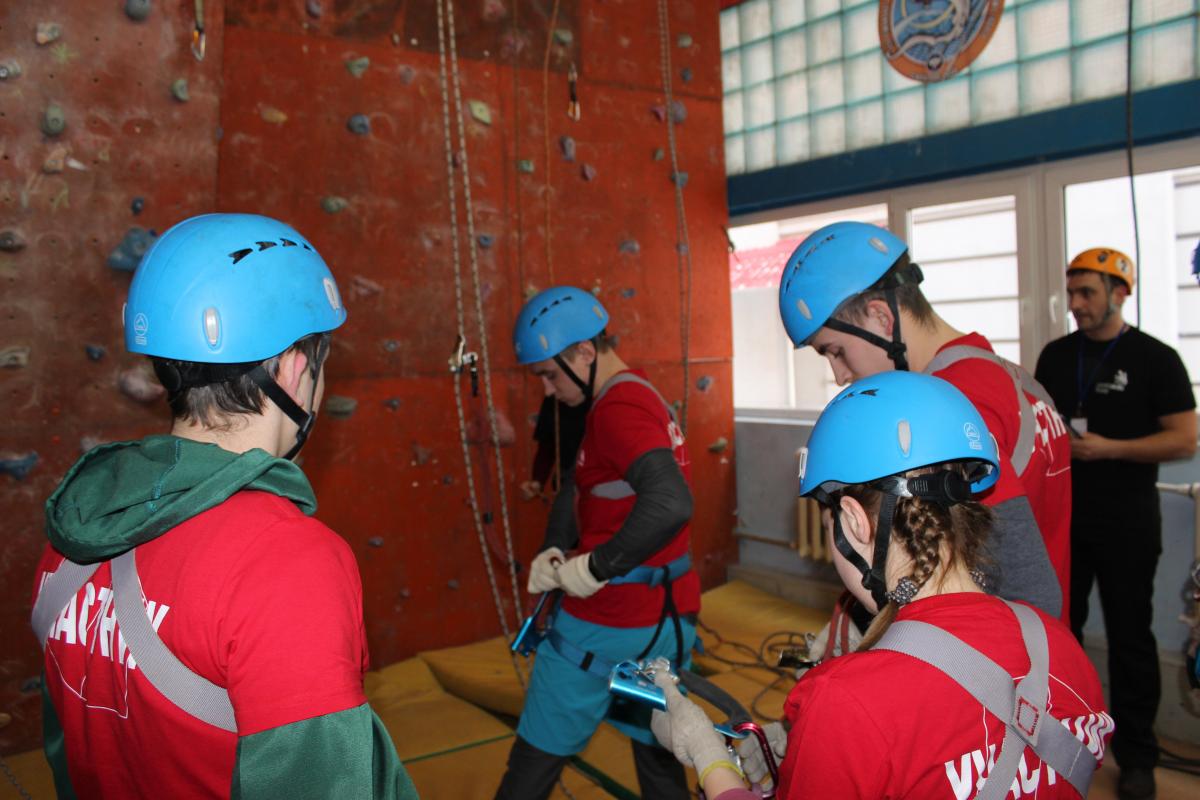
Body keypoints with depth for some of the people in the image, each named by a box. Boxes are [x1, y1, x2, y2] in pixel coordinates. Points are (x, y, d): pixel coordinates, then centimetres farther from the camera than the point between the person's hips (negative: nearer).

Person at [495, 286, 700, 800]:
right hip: (669, 618, 9)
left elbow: (670, 504, -35)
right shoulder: (642, 395, 10)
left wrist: (594, 567, -26)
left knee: (538, 758, 10)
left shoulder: (618, 408, -20)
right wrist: (552, 549, -2)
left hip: (607, 623, -9)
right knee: (658, 756, 20)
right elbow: (577, 485, 12)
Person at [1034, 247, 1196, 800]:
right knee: (1058, 627, 13)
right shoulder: (1056, 355, 6)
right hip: (1062, 515, 4)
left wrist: (1107, 448, -20)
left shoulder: (1155, 359, -7)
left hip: (1127, 522, -4)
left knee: (1130, 636, 5)